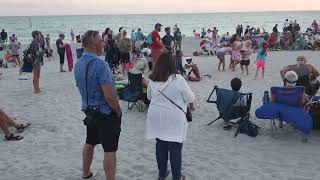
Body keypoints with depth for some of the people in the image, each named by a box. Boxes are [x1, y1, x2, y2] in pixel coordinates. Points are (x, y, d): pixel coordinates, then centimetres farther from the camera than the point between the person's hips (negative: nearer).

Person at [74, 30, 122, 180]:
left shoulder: (78, 64, 3)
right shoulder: (99, 64, -23)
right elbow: (109, 96, -25)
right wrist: (119, 111, -10)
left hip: (89, 110, 9)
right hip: (106, 112, -9)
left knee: (89, 143, 23)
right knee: (110, 150, 0)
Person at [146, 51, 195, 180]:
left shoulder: (152, 81, -2)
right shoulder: (178, 79, -16)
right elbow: (190, 98, -7)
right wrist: (180, 98, 14)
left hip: (157, 119, 4)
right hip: (174, 120, -4)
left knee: (160, 146, 16)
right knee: (175, 148, 7)